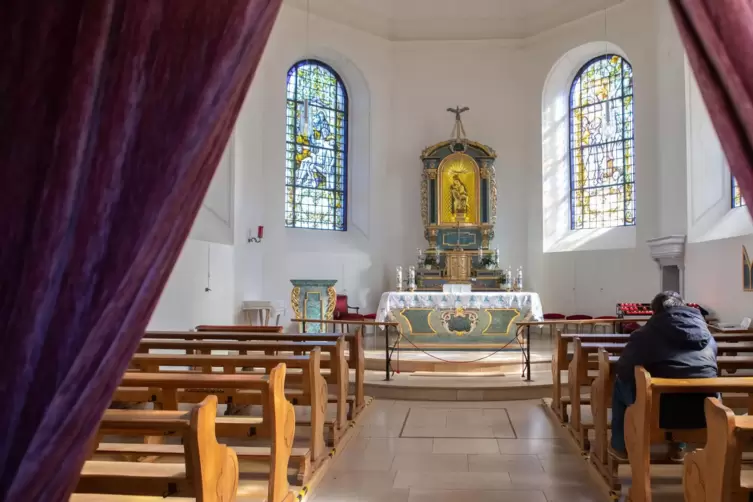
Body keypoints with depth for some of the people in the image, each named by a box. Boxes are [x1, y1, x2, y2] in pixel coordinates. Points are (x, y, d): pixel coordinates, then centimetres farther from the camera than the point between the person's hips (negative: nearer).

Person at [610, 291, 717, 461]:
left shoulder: (643, 334, 3)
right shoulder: (707, 335, 15)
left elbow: (624, 371, 6)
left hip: (662, 412, -4)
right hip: (706, 413, 4)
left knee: (621, 383, 25)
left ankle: (621, 447, 33)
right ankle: (678, 446, 39)